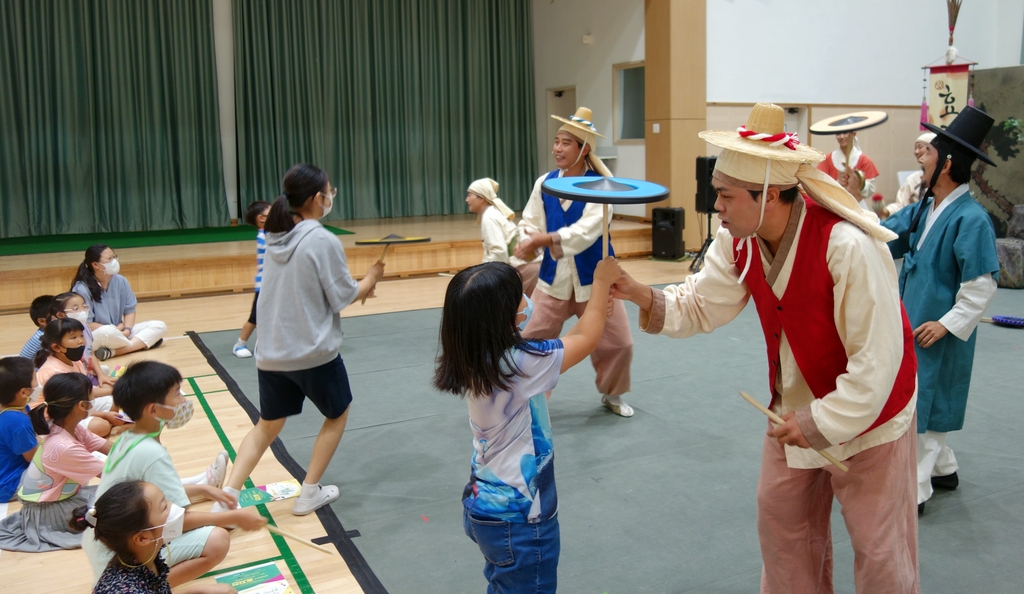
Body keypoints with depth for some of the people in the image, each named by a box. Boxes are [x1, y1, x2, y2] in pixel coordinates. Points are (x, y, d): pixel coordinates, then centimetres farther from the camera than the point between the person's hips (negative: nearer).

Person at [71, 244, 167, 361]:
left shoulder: (120, 281, 1)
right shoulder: (82, 289, -15)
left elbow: (130, 310, 7)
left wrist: (127, 330, -12)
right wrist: (116, 329, -17)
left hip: (119, 331, 7)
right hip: (93, 338, -7)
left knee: (159, 326, -11)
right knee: (108, 332, -42)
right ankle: (143, 343, -17)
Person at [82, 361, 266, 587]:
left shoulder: (127, 439, 3)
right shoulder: (151, 453, -23)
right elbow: (178, 520, -19)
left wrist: (202, 490, 16)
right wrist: (235, 517, -10)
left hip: (103, 546, 9)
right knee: (217, 541, -21)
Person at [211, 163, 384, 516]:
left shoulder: (276, 238, 6)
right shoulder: (323, 241, -15)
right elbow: (343, 298, -9)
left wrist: (356, 286, 19)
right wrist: (370, 278, 9)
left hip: (270, 353, 6)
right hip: (314, 353, -6)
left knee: (267, 426, 19)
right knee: (337, 414, 19)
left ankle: (226, 497, 9)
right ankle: (309, 494, 21)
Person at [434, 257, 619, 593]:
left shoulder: (474, 362, -4)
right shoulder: (517, 363, -28)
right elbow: (587, 340, -13)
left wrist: (594, 309, 8)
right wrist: (601, 282, -1)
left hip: (485, 504, 8)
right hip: (517, 517, -8)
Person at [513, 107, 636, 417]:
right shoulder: (544, 183, -2)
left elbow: (586, 231, -26)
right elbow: (529, 223, 0)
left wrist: (542, 240, -34)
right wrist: (527, 241, -24)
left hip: (593, 277, -2)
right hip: (554, 277, 2)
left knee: (618, 344, 6)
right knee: (531, 341, 4)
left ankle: (611, 395, 33)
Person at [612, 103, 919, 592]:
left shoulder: (848, 245, -33)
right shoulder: (737, 241, -12)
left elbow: (877, 358, -28)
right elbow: (702, 305, -4)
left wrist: (820, 423, -23)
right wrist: (643, 297, -21)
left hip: (868, 410, -6)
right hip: (796, 406, 7)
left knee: (879, 550, 7)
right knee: (780, 520, 20)